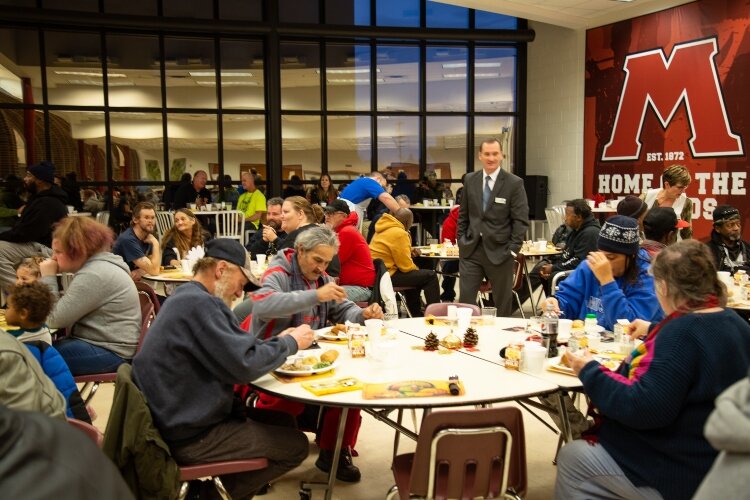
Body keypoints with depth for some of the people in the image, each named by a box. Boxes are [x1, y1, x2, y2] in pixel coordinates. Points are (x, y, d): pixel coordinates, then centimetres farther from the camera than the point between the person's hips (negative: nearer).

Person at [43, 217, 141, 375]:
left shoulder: (93, 275, -20)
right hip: (106, 344, 10)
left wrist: (48, 277, -10)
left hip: (109, 352, -10)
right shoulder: (95, 265, 11)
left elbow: (55, 319, -16)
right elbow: (68, 310, 12)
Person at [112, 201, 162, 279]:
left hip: (136, 281, 7)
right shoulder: (128, 239, -19)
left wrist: (140, 271, -12)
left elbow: (156, 266, 5)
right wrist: (155, 243, -17)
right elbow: (154, 270, -22)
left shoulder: (147, 237, 3)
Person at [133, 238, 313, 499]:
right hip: (190, 436, -10)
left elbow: (230, 350, 14)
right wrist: (290, 343, -10)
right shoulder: (198, 303, -23)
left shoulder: (188, 297, 10)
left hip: (185, 419, 10)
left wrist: (279, 341, 6)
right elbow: (243, 366, -26)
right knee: (295, 444, -2)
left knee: (282, 421, 16)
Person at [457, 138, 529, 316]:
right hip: (471, 248, 3)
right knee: (465, 298, 3)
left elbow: (521, 220, -6)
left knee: (503, 301, 10)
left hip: (499, 250, -3)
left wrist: (513, 249, -11)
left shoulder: (515, 183, -5)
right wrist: (461, 240, 7)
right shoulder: (470, 180, 6)